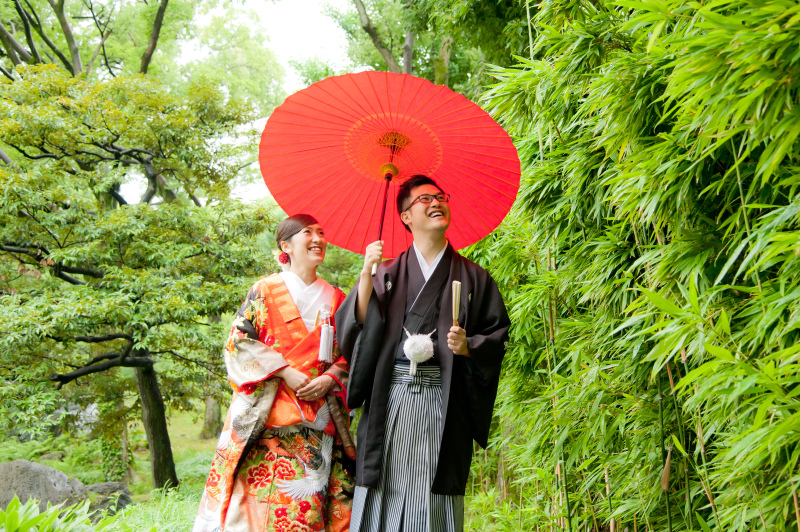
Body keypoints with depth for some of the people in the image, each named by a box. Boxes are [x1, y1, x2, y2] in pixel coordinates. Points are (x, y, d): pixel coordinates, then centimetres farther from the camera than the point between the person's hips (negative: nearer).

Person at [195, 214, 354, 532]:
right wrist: (284, 371, -11)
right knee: (263, 497, -10)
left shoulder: (335, 300, 15)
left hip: (318, 420, 3)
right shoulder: (265, 291, 5)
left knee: (310, 503, -4)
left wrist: (328, 380, -6)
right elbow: (238, 343, -1)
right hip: (268, 417, -3)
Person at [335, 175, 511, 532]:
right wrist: (366, 275, -6)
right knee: (384, 496, -3)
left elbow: (498, 335, 10)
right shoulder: (387, 274, 14)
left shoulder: (472, 277, 13)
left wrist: (468, 347, -9)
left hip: (443, 403, 0)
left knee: (435, 502, -4)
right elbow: (351, 328, 3)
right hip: (389, 399, 1)